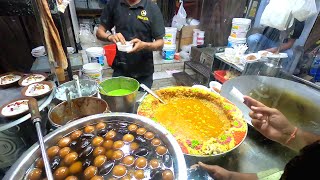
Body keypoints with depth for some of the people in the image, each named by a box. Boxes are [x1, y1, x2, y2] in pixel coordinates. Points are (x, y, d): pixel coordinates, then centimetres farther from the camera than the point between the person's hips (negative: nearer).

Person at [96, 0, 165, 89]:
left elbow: (160, 43, -6)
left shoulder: (152, 8, -7)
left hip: (144, 73, -1)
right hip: (120, 69, 2)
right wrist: (110, 37, -17)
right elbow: (99, 32, 5)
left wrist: (144, 45, -26)